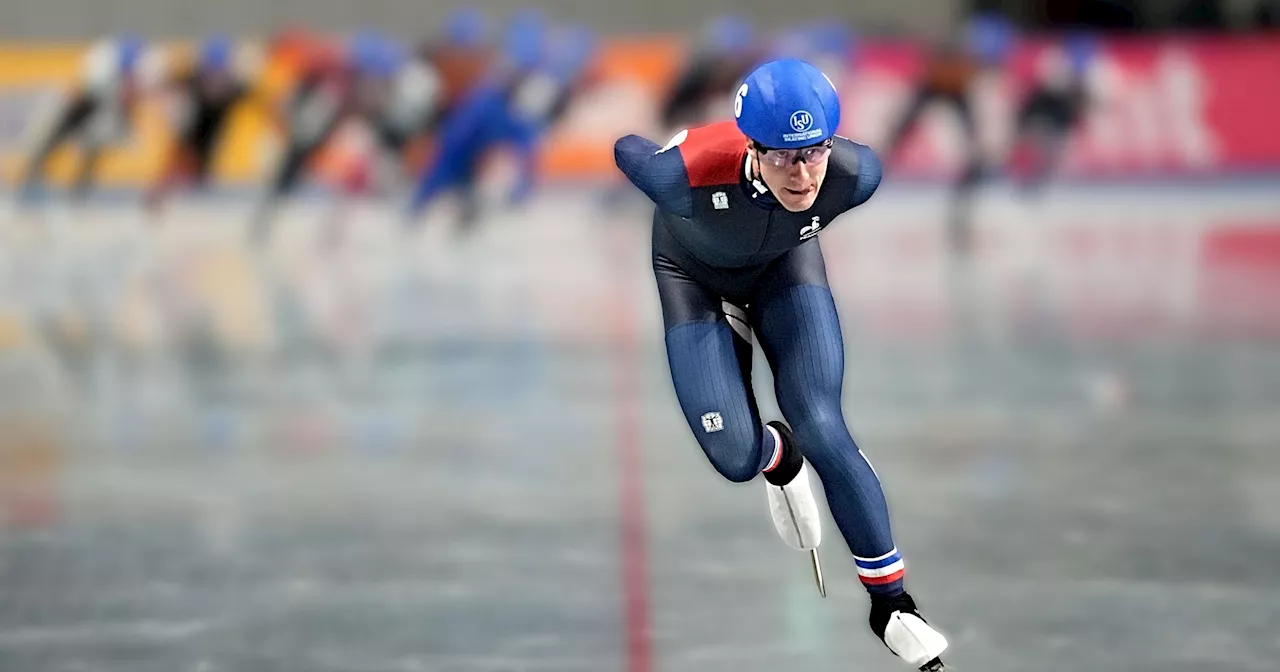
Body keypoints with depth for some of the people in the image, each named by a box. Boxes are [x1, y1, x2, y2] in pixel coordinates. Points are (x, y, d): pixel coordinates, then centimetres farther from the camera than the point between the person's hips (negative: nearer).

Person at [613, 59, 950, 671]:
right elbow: (628, 150, -20)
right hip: (694, 273, -1)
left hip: (785, 264, 1)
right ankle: (779, 457, 31)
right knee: (737, 460, -9)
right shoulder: (689, 174, -44)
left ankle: (891, 604, 4)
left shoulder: (854, 174, -36)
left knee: (822, 432, -12)